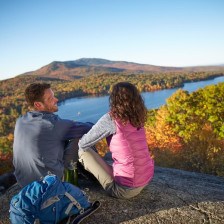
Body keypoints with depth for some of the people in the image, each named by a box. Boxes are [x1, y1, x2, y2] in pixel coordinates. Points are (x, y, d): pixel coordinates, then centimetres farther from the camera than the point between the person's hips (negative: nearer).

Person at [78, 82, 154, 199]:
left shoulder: (111, 118, -18)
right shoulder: (138, 118, 1)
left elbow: (83, 143, -10)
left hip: (125, 190, -7)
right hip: (147, 178, 7)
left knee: (84, 151, 1)